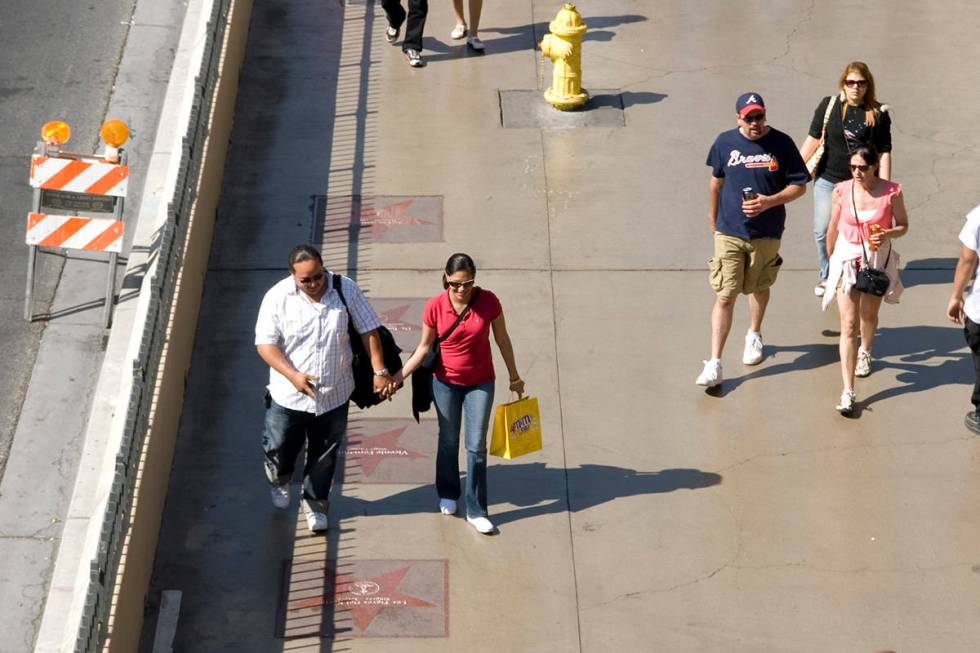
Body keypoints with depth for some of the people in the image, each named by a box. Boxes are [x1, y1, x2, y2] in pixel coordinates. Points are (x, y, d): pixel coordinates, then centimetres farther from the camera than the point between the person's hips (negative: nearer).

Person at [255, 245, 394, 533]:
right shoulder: (277, 297, -15)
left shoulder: (346, 289, -11)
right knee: (280, 447, 12)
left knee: (324, 455, 14)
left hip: (334, 394, 1)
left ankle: (314, 503, 37)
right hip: (289, 395, -1)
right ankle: (279, 479, 47)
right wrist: (293, 375, -24)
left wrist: (380, 371, -7)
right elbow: (265, 343, -13)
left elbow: (368, 331, -2)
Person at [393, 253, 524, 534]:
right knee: (448, 440, 16)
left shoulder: (488, 301, -17)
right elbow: (424, 346, -5)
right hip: (446, 382, 1)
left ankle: (476, 511, 7)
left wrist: (514, 377, 7)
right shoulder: (435, 306, -17)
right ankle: (448, 495, 37)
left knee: (476, 446, -1)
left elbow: (502, 340, -3)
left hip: (480, 383, 0)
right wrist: (400, 375, -13)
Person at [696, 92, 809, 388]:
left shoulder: (781, 143, -8)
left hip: (766, 233, 0)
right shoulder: (725, 142, -4)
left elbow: (799, 185, -4)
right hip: (729, 231, 0)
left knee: (758, 288, 20)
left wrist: (769, 201, -19)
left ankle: (754, 336, 47)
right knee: (724, 296, -6)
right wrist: (712, 217, 19)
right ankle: (714, 363, -4)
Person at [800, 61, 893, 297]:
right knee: (822, 232, 5)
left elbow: (884, 153, -2)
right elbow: (813, 139, 2)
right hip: (827, 180, 1)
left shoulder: (878, 113, -4)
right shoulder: (828, 105, -3)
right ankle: (826, 276, 26)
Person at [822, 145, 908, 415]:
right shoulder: (842, 191, -12)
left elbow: (903, 225, -1)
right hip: (847, 259, -1)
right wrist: (830, 259, 12)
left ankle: (865, 352, 59)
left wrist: (887, 234, -22)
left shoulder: (891, 192, -14)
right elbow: (833, 228, 2)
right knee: (848, 325, -7)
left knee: (869, 315, 24)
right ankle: (848, 391, -8)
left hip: (878, 261, 1)